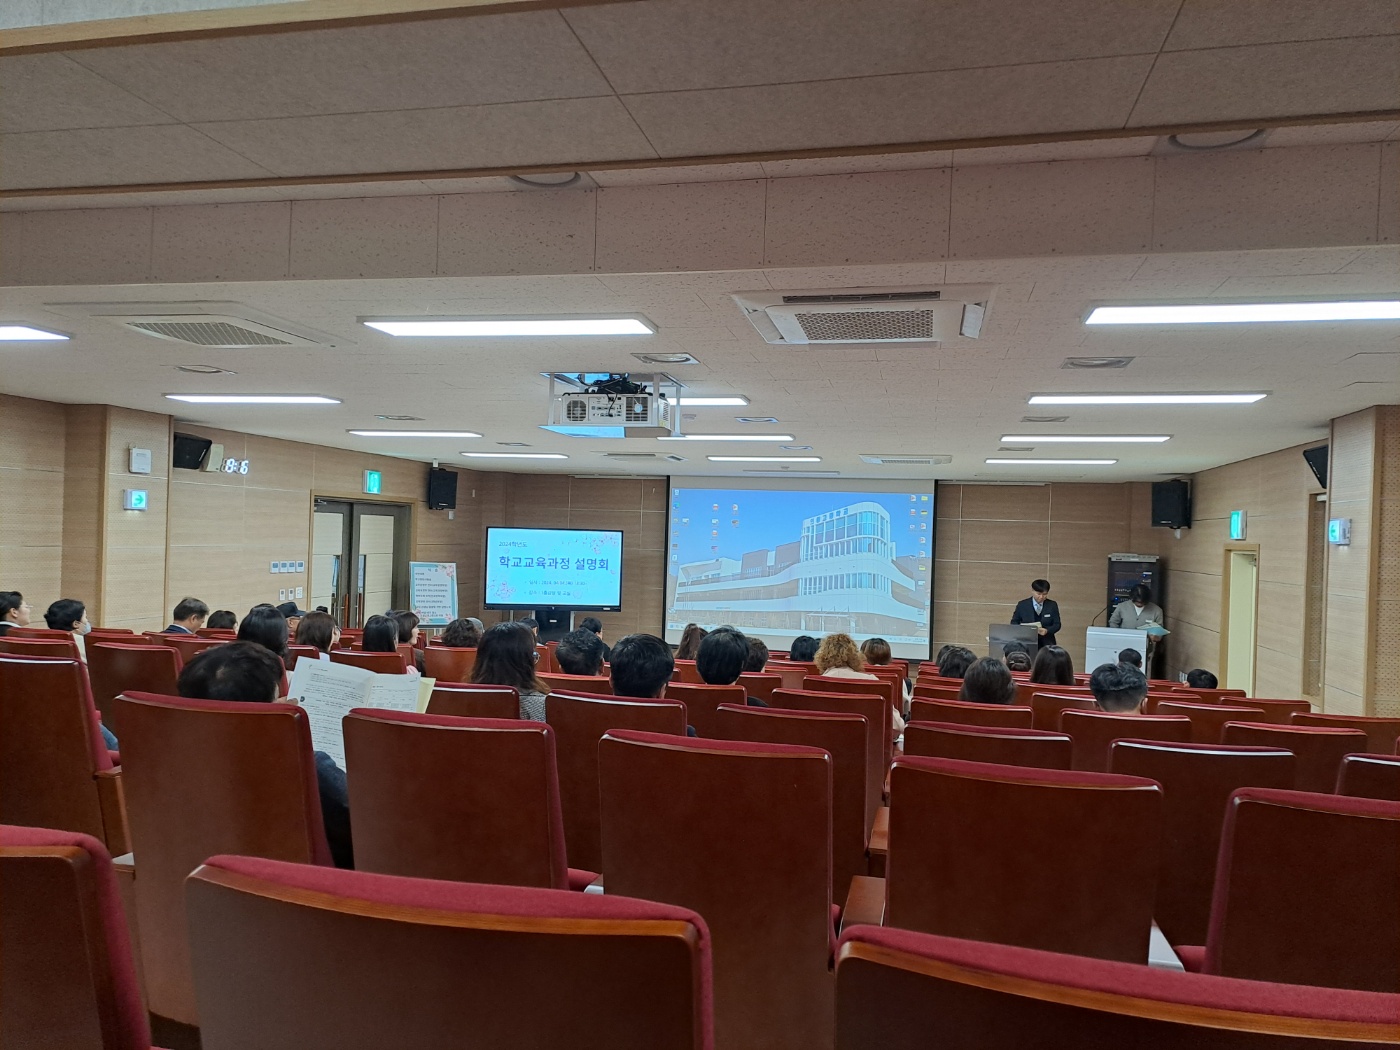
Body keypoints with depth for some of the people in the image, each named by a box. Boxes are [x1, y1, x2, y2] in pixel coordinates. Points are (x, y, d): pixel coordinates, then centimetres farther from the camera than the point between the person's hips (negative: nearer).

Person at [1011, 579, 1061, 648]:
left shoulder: (1052, 605, 6)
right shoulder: (1022, 605, 4)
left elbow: (1057, 625, 6)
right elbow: (1014, 622, 10)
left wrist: (1047, 630, -15)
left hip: (1046, 643, 1)